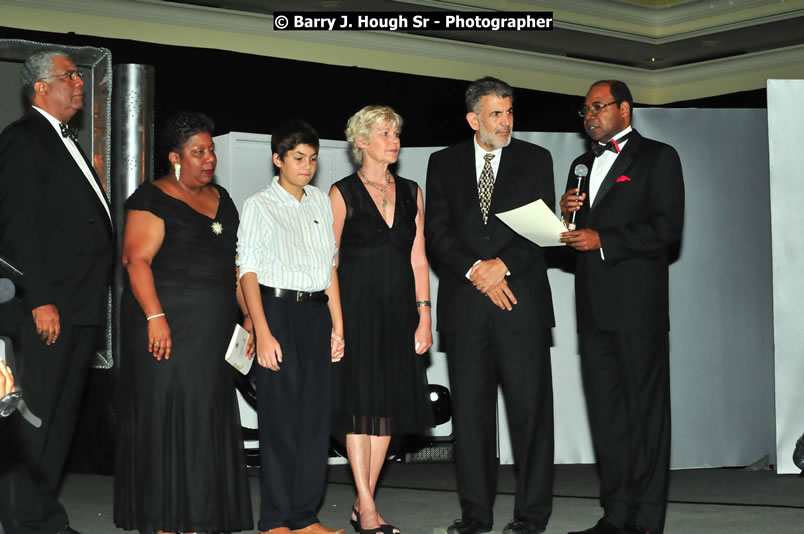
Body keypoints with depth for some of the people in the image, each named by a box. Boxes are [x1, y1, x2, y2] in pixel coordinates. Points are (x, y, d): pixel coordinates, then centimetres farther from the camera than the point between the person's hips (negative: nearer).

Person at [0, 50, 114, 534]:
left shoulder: (67, 144, 21)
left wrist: (92, 306, 14)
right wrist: (40, 300, -20)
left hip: (80, 308, 9)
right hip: (48, 310, -9)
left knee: (62, 417, 12)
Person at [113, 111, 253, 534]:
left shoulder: (220, 199, 16)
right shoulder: (153, 199, -5)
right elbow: (137, 260, -14)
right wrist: (154, 316, -23)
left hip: (212, 330, 7)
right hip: (168, 327, -7)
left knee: (208, 415, 7)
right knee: (166, 414, -4)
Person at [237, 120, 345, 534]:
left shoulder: (321, 202, 13)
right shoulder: (259, 205, -2)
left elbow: (330, 266, 15)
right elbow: (248, 271, -6)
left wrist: (337, 326, 11)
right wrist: (263, 334, -14)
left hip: (317, 313, 5)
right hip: (278, 309, -5)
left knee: (316, 414, 6)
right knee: (280, 415, -2)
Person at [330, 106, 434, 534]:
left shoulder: (411, 193, 12)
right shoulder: (343, 193, -1)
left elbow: (418, 260, 11)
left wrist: (424, 315, 3)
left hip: (399, 309, 5)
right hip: (357, 306, -5)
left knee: (390, 403, 5)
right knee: (361, 405, -5)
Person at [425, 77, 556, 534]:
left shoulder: (536, 160, 9)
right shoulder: (444, 163, 11)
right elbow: (437, 231, 4)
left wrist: (502, 265, -11)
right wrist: (475, 270, -9)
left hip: (521, 300, -1)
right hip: (464, 303, 1)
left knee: (530, 407, -2)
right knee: (470, 410, 4)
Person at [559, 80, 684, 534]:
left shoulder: (657, 157, 2)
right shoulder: (583, 165, 23)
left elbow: (667, 228, -10)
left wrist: (603, 240, -14)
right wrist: (568, 214, 2)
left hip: (638, 304, -6)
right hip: (594, 306, 7)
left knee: (645, 409, -3)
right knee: (606, 411, 7)